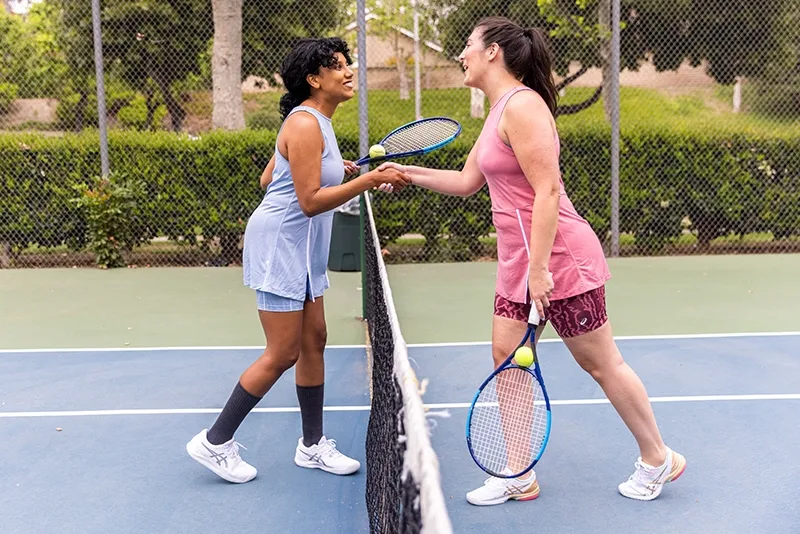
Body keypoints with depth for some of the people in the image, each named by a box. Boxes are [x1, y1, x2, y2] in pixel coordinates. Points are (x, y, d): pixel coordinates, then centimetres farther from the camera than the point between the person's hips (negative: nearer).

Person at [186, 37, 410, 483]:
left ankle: (313, 445, 24)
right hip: (280, 244, -10)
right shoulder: (305, 124, -18)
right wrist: (369, 180, -27)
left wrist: (333, 171, 18)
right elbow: (310, 201, -23)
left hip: (303, 248, 10)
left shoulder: (316, 122, 13)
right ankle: (215, 442, 10)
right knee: (283, 354, -5)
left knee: (314, 341, 12)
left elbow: (267, 178, 17)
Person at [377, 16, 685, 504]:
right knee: (506, 357, 9)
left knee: (601, 363, 4)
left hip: (557, 257, -10)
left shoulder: (521, 105, -17)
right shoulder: (498, 112, 14)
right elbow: (466, 182, 23)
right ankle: (520, 477, 20)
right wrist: (409, 172, 22)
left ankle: (658, 460, 24)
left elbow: (547, 191, -23)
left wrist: (538, 269, -24)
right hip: (518, 259, 10)